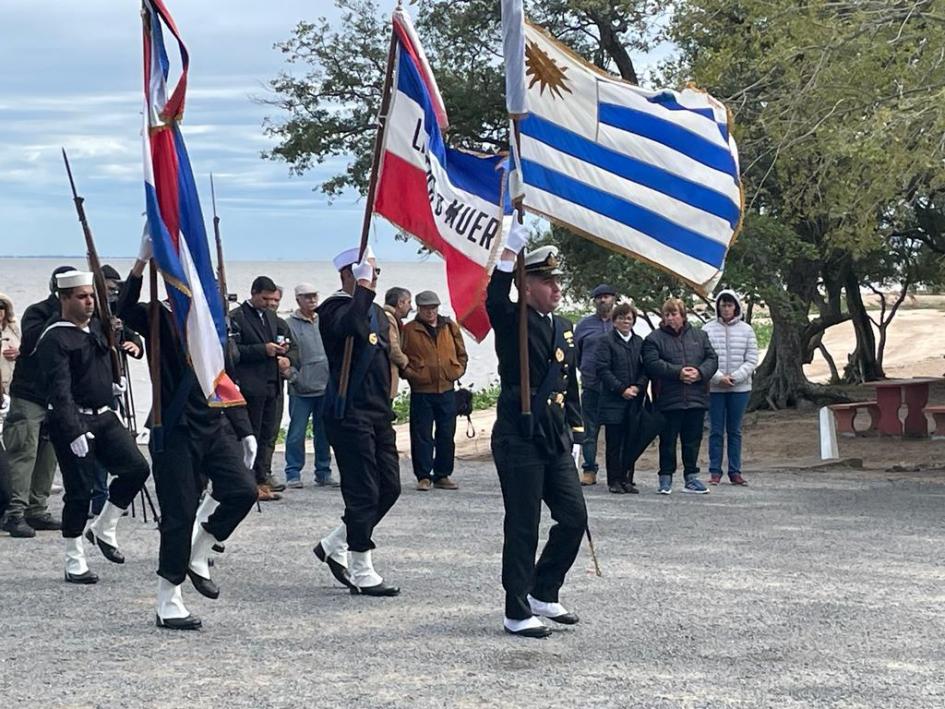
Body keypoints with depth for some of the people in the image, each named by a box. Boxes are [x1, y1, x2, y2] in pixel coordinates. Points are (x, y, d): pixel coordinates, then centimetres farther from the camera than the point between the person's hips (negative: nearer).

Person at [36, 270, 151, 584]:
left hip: (104, 416, 7)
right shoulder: (54, 339, -14)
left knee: (136, 468, -4)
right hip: (71, 422, -7)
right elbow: (60, 390, -22)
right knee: (79, 490, -4)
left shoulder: (98, 326, 9)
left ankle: (103, 529, 16)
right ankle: (74, 563, 9)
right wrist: (74, 432, -30)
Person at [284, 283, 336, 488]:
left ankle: (323, 473, 18)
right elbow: (286, 355, -5)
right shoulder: (290, 324, -4)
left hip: (326, 387, 4)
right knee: (297, 433, -2)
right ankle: (293, 473, 6)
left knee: (324, 433, 10)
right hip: (301, 390, -4)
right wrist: (293, 376, -14)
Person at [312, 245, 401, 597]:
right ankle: (362, 574, 2)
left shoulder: (377, 312, 18)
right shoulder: (335, 308, -10)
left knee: (389, 488, 9)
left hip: (378, 414, 9)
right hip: (349, 413, -9)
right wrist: (364, 287, -26)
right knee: (363, 493, -7)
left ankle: (335, 545, 23)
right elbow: (350, 327, -34)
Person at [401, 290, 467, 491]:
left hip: (447, 390, 3)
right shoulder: (409, 330, -1)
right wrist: (409, 373, -9)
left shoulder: (450, 327, 10)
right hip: (421, 392, -3)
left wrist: (458, 371, 5)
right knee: (422, 436, -2)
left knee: (446, 435, 8)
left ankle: (443, 476, 17)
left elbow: (462, 354, 18)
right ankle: (423, 476, 6)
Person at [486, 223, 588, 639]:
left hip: (555, 443, 7)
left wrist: (575, 437, 17)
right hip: (518, 440, -7)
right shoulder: (512, 323, -6)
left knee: (574, 518, 7)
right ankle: (518, 614, 6)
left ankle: (543, 594, 24)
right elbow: (495, 298, -30)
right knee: (523, 528, -3)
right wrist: (514, 242, -34)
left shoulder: (565, 330, 15)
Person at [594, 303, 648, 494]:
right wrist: (621, 389, -12)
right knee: (614, 443, 0)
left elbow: (646, 369, 11)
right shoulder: (607, 341, 1)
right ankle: (614, 480, 5)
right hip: (613, 401, -4)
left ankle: (627, 479, 10)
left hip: (634, 401, 4)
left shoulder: (639, 342, 14)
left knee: (631, 443, 4)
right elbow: (602, 369, -8)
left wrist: (638, 387, -7)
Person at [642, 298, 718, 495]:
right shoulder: (654, 339, 1)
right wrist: (678, 372, -20)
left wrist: (700, 372, -12)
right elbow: (652, 364, -12)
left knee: (693, 440, 9)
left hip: (696, 398, 3)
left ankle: (691, 478, 18)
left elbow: (712, 359, 8)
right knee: (668, 440, 1)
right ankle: (665, 478, 10)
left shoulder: (699, 336, 13)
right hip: (669, 399, -3)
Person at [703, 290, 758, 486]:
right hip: (715, 388, -1)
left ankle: (735, 472, 11)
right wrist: (719, 377, -16)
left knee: (735, 431, 7)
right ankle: (715, 472, 6)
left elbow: (752, 360, 1)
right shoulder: (708, 329, -1)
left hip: (740, 388, 1)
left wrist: (735, 377, -12)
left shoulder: (746, 330, 4)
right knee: (716, 431, 2)